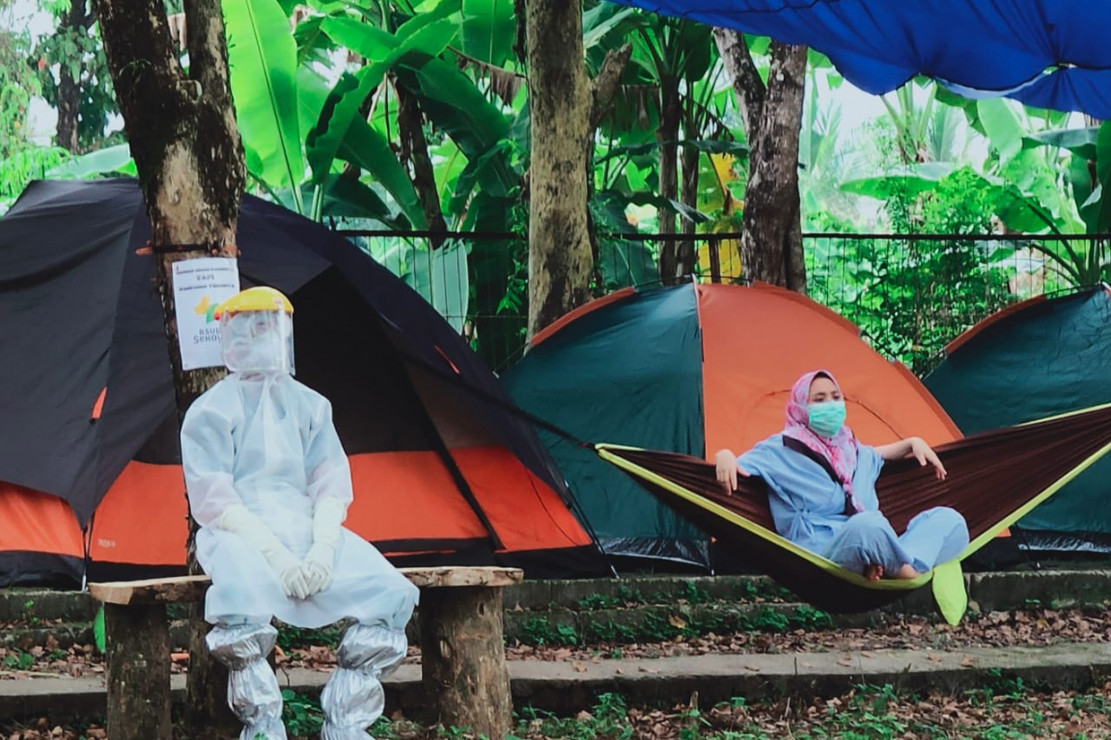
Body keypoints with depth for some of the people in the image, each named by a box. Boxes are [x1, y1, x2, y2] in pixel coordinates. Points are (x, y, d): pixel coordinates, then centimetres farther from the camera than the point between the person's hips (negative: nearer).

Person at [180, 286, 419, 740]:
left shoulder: (309, 406, 14)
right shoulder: (211, 412, 1)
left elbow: (332, 487, 7)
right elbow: (215, 502, -7)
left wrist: (322, 548, -13)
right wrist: (277, 554, -18)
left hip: (306, 530, 4)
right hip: (239, 533, -4)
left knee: (390, 594, -19)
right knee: (241, 593, -39)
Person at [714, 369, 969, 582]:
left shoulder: (852, 449, 27)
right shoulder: (781, 450, 5)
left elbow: (878, 455, 49)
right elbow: (737, 467, 0)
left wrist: (912, 443, 33)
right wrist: (725, 457, -24)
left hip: (877, 557, 8)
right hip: (821, 551, -8)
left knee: (948, 519, -10)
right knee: (867, 523, -43)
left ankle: (903, 570, -34)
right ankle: (914, 577, -24)